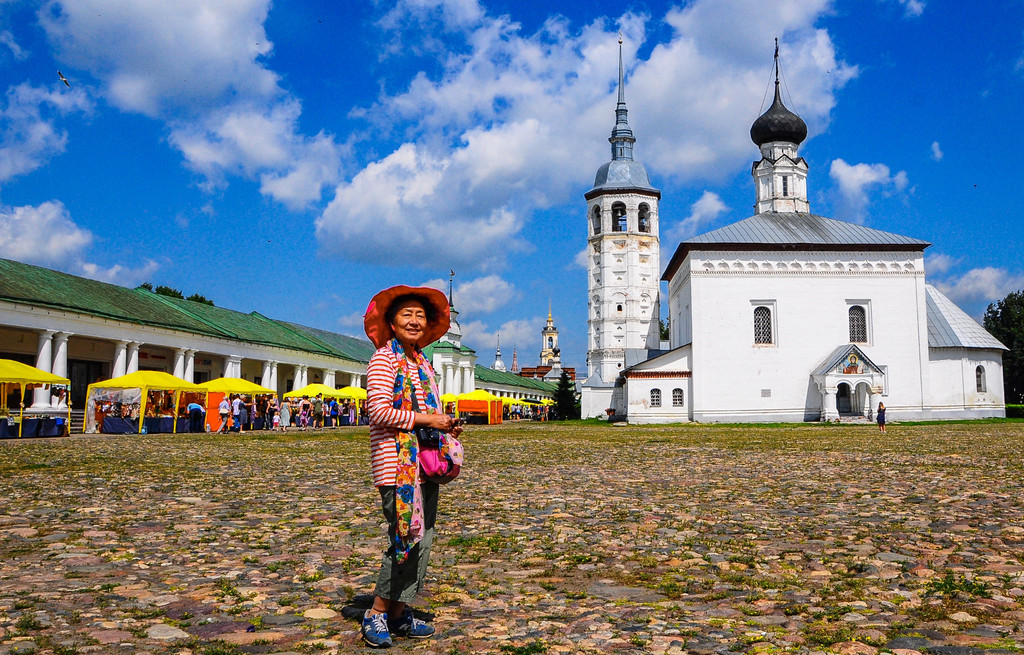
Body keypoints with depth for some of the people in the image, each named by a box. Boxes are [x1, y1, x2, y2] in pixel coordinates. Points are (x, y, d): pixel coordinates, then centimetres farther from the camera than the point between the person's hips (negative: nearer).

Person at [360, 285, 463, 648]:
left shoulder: (423, 363, 18)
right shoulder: (384, 358, -6)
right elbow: (378, 410, -16)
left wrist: (447, 426, 5)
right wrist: (426, 419, -16)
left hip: (424, 460, 8)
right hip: (396, 461, -8)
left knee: (423, 539, 8)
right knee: (406, 537, -10)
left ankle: (400, 613, 18)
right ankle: (376, 614, 6)